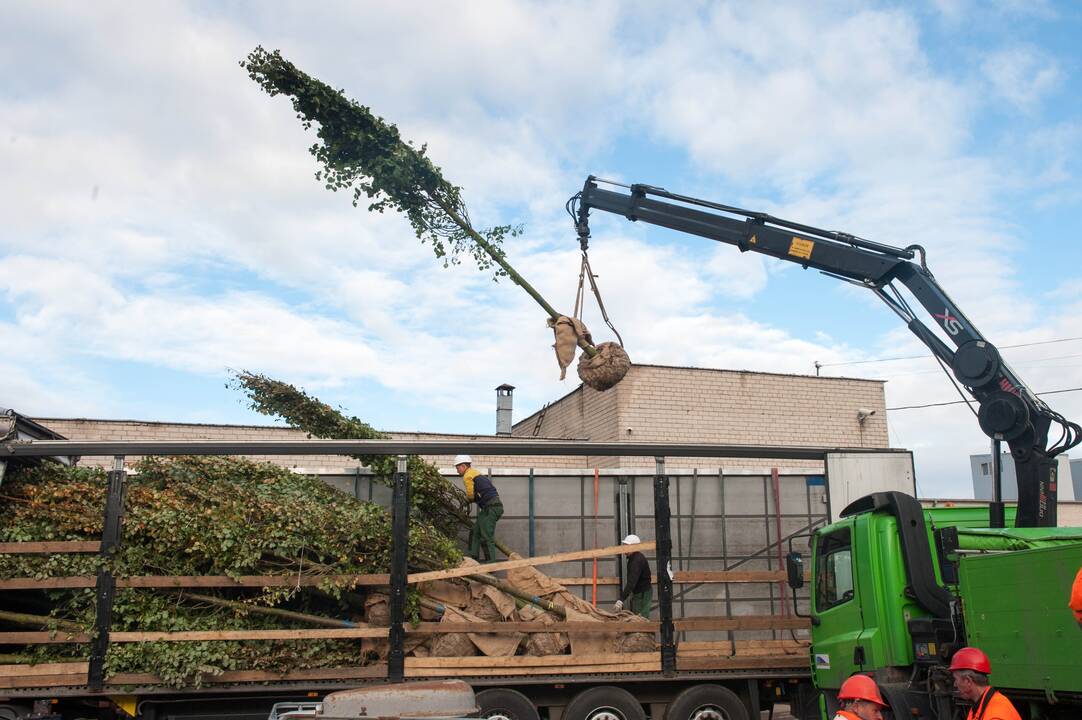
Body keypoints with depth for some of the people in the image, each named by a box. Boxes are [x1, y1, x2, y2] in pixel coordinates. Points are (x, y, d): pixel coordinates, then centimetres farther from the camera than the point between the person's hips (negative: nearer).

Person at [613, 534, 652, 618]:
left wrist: (621, 600, -38)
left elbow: (632, 582, -33)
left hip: (643, 594, -10)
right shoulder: (632, 558, 9)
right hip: (637, 593, 10)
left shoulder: (637, 560, -24)